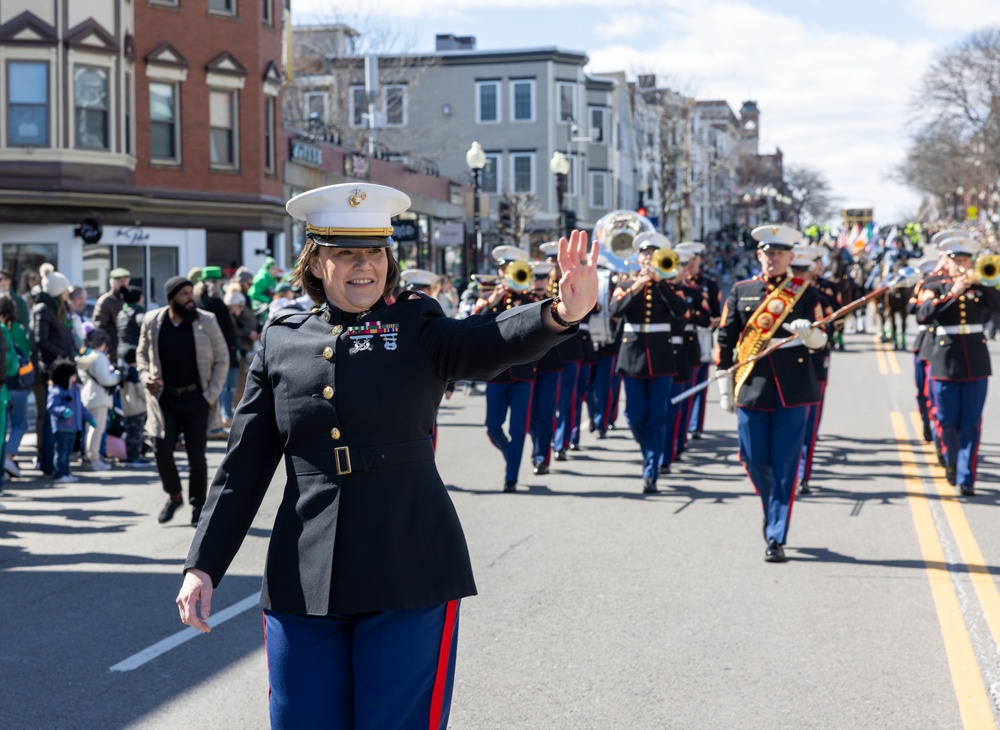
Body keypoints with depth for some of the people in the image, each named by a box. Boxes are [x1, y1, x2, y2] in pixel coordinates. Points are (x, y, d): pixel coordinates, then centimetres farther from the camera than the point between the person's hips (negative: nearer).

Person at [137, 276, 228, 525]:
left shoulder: (206, 321, -5)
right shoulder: (152, 321, 0)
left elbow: (222, 359, 1)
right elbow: (142, 353, 15)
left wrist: (211, 394, -6)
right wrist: (146, 376, -4)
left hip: (195, 398, -1)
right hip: (164, 397, 1)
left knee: (196, 455, 3)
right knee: (162, 450, -5)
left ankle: (198, 505, 18)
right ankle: (173, 496, 19)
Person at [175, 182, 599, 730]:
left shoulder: (417, 327, 3)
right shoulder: (281, 343, 9)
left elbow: (491, 343, -19)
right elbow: (243, 468, 10)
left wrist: (562, 313, -40)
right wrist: (202, 566, 3)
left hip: (410, 576, -2)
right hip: (303, 580, 2)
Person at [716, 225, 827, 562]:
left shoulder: (805, 292, 3)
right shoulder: (741, 291, 7)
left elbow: (821, 343, 0)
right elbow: (725, 339, 10)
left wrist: (810, 335, -23)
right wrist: (724, 385, 6)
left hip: (792, 390, -2)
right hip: (751, 388, 2)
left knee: (785, 466, -3)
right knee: (754, 461, 5)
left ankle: (776, 538, 3)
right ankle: (774, 510, 34)